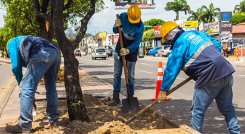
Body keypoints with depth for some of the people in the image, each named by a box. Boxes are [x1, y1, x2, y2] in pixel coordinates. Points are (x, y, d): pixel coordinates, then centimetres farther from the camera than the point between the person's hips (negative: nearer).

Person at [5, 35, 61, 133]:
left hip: (42, 54, -8)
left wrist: (21, 84, 27)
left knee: (26, 88, -2)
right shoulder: (27, 42, 45)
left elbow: (16, 66, 13)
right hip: (56, 53, 8)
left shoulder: (11, 43, 25)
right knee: (51, 88, 23)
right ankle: (53, 119, 31)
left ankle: (24, 125, -1)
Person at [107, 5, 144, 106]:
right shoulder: (123, 16, -14)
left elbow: (136, 42, -23)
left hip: (131, 51, -3)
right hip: (119, 49, 3)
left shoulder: (140, 26, -22)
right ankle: (116, 97, 11)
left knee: (130, 76, 4)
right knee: (117, 75, 5)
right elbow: (115, 31, -1)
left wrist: (128, 50, -40)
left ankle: (130, 97, 14)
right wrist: (116, 26, -24)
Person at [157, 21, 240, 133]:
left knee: (198, 111, 7)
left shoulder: (179, 44, -4)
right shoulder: (197, 33, 18)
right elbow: (217, 45, 21)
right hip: (226, 71, 8)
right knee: (227, 108, 18)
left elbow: (171, 70, -4)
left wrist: (163, 90, 3)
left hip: (209, 78, -8)